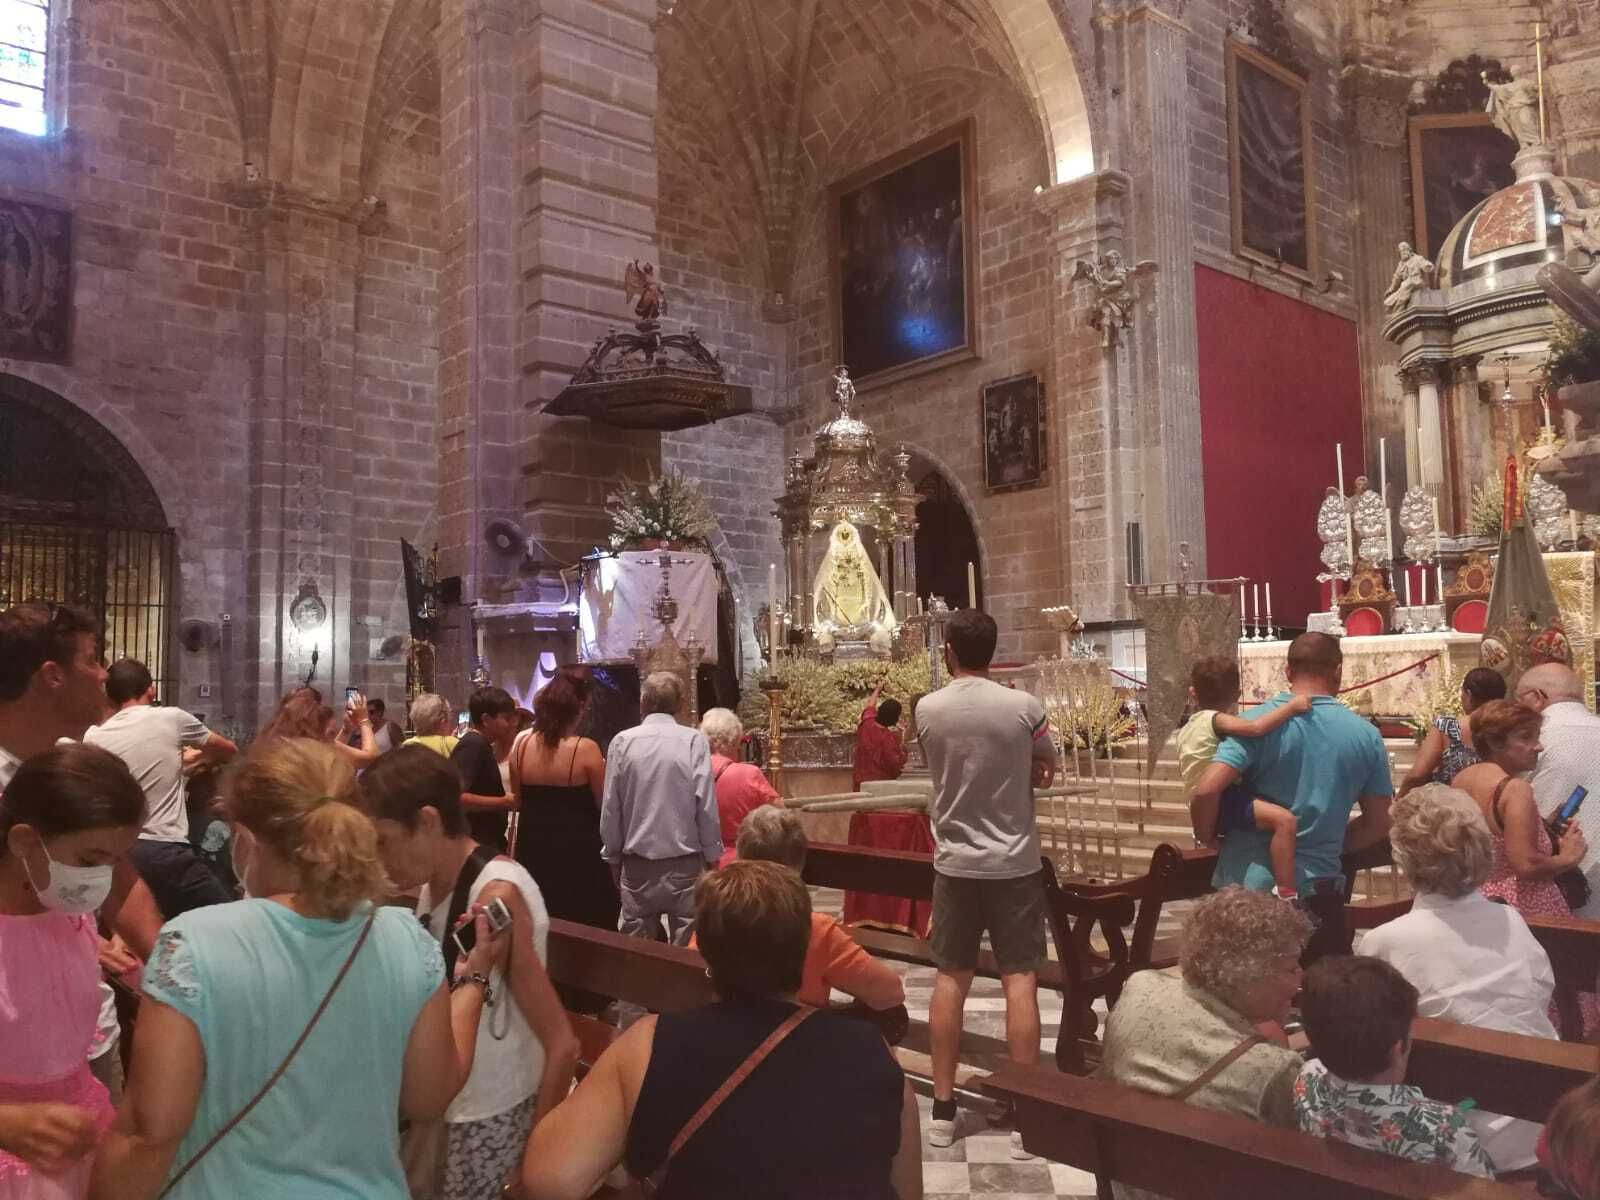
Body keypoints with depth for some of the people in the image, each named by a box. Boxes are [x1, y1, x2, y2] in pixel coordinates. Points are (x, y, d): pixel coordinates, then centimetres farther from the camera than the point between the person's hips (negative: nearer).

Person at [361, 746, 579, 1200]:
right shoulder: (434, 885, 2)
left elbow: (562, 1045, -20)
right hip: (450, 1104, 7)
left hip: (494, 1114, -7)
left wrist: (535, 1155, -14)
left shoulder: (495, 896, -22)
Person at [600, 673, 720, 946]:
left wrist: (613, 856, 12)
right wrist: (712, 856, 2)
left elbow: (610, 807, 0)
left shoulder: (622, 742, -4)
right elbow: (706, 805, -9)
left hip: (638, 865, 2)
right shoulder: (694, 741, -8)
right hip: (685, 863, -1)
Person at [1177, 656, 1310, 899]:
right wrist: (1292, 706, -21)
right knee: (1284, 819, -27)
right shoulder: (1217, 720, -13)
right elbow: (1256, 728, -31)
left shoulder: (1186, 729, 16)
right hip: (1221, 801, -10)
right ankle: (1285, 893, -33)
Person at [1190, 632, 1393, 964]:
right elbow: (1377, 823, 7)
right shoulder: (1365, 735, 1)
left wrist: (1208, 837, 0)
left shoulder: (1258, 722, -9)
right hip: (1317, 891, 2)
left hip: (1246, 887, -2)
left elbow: (1206, 790, -19)